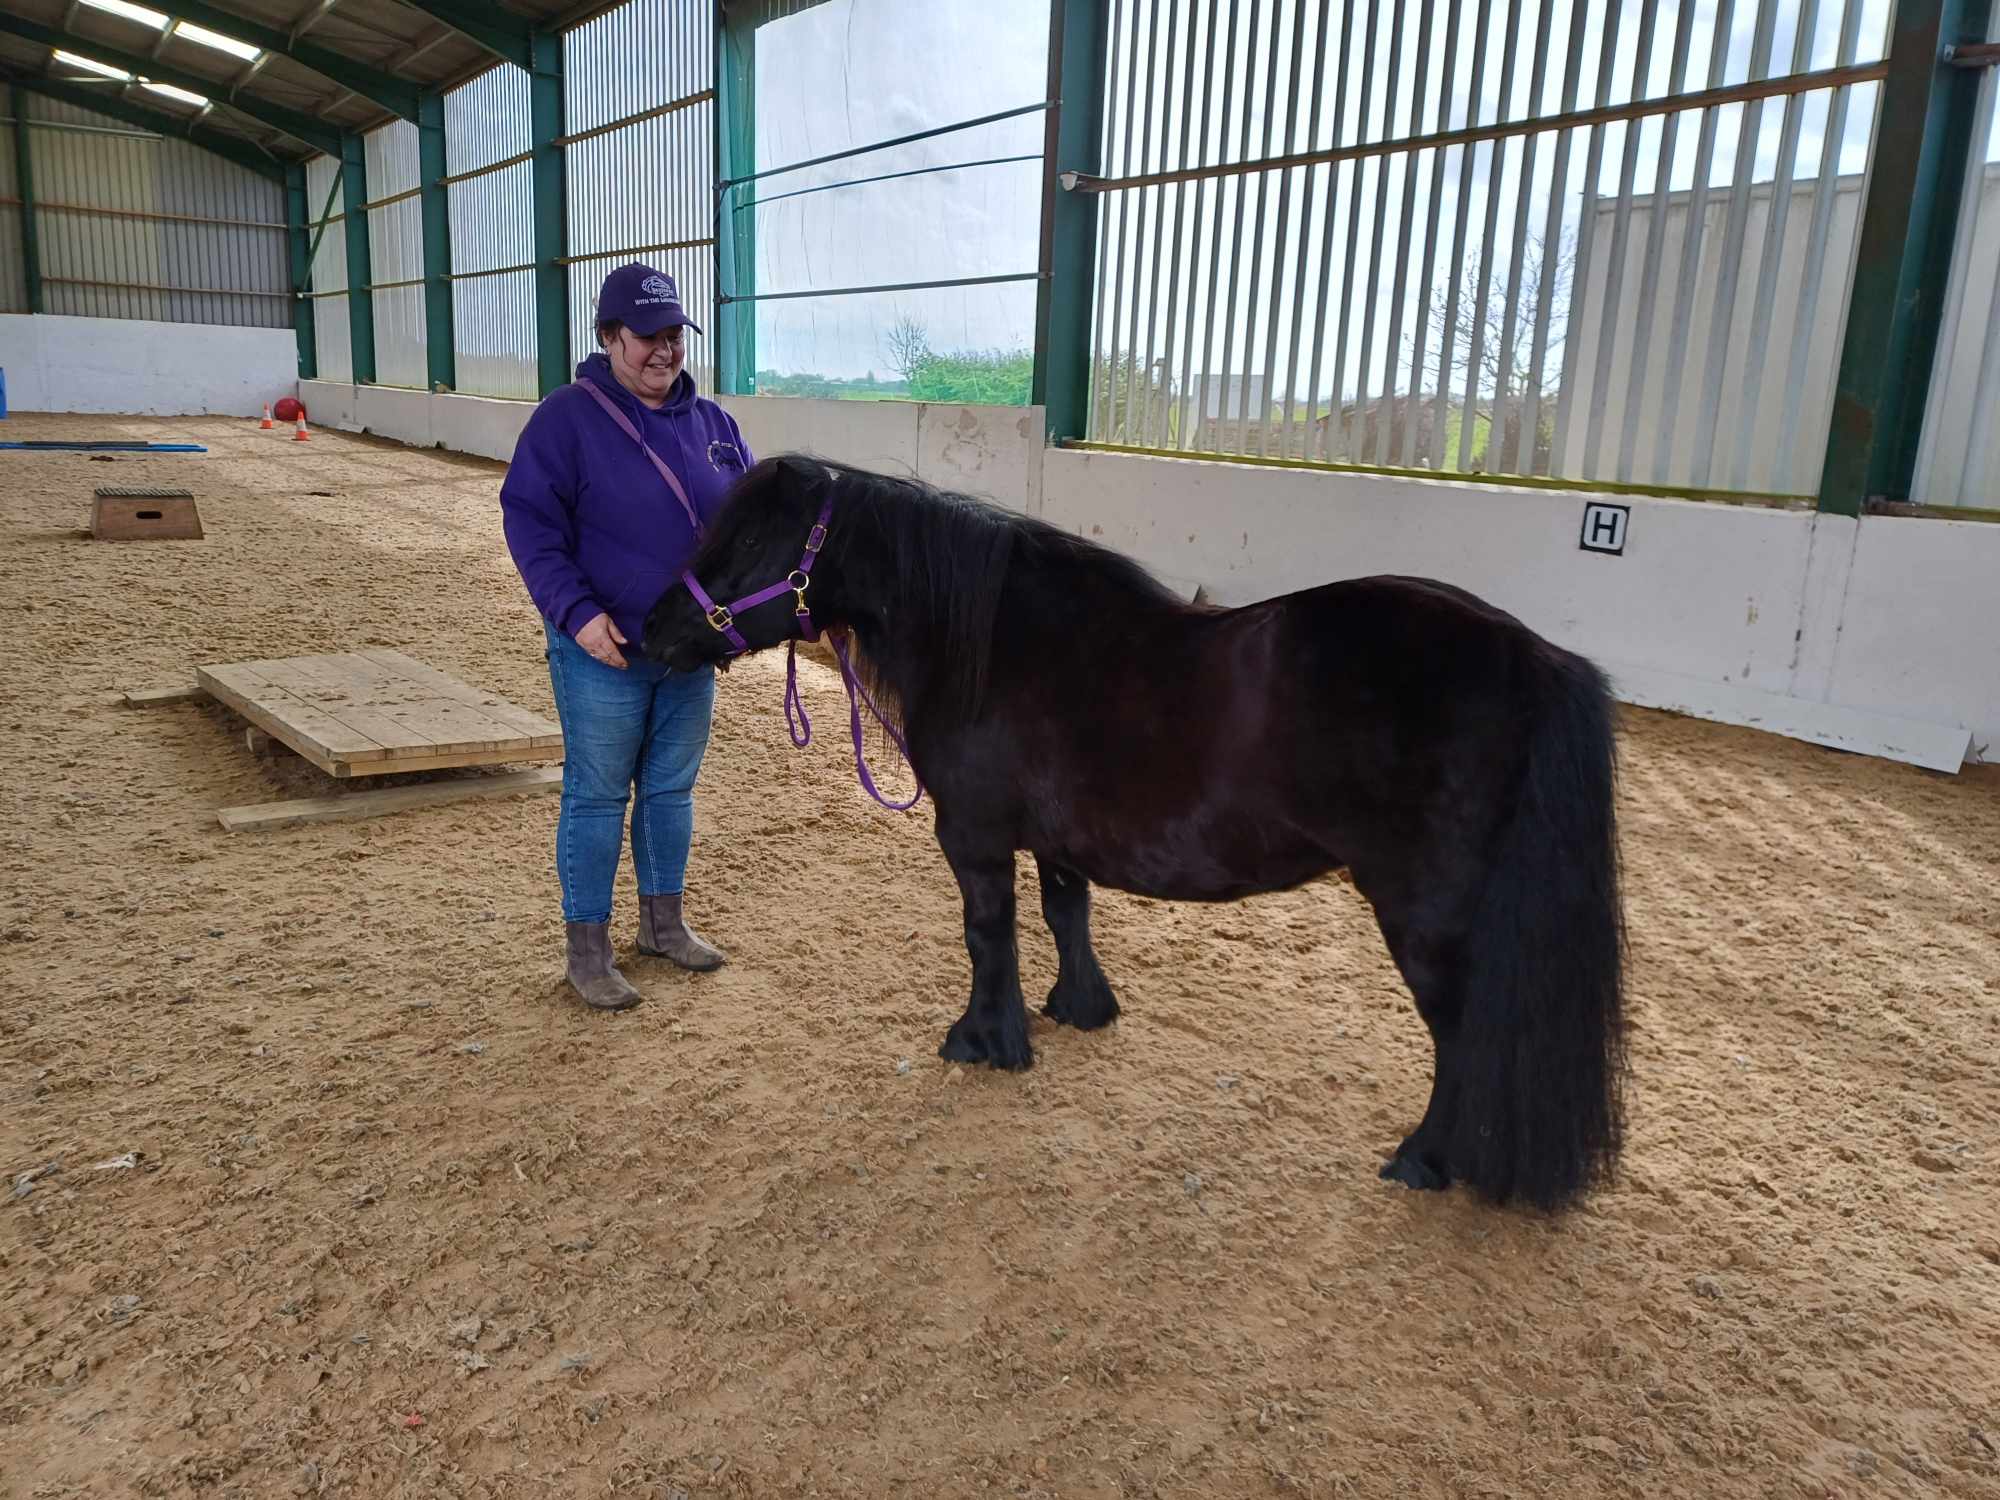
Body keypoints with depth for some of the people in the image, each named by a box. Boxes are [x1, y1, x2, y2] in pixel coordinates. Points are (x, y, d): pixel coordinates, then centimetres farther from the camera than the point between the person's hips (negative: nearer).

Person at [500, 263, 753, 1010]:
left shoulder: (712, 421, 6)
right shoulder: (567, 417, -9)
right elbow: (529, 522, -12)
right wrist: (576, 611, -22)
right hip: (603, 650, -5)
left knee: (672, 788, 16)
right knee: (597, 796, 4)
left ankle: (664, 921, 33)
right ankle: (587, 950, 16)